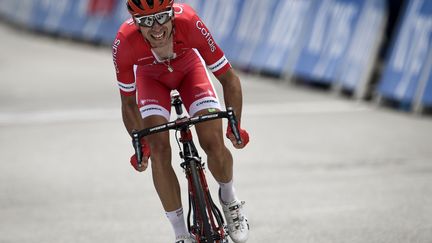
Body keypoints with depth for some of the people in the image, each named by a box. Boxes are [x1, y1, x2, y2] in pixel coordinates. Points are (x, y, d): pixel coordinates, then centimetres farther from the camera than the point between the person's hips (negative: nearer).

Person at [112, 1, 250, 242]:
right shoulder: (125, 41, -36)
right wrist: (141, 145, -20)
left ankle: (229, 198, 18)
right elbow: (129, 102, -18)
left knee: (214, 144, -16)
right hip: (150, 75, 0)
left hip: (188, 67, 0)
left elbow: (228, 77, -28)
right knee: (159, 150, -18)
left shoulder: (188, 22, -39)